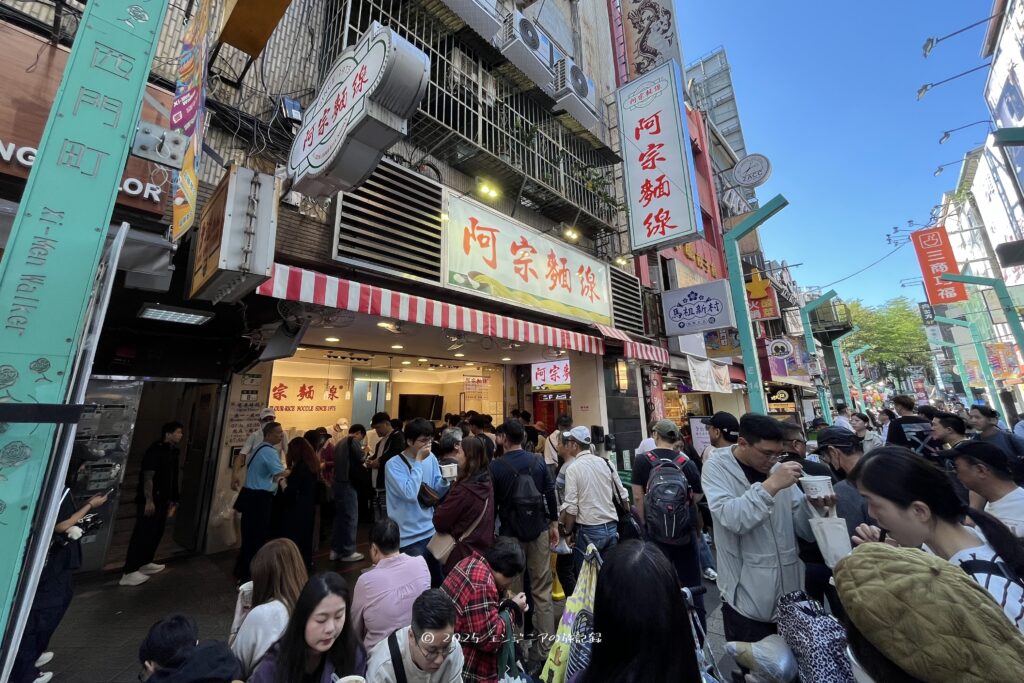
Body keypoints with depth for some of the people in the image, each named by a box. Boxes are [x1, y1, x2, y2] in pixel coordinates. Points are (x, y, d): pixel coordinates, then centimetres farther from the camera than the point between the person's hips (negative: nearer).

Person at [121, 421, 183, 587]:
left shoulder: (172, 452, 11)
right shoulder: (155, 450, -16)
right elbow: (148, 477, -19)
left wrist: (172, 500, 20)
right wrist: (149, 500, -21)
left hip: (162, 500, 9)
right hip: (149, 500, -9)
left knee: (157, 532, 16)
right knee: (143, 534, -6)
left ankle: (145, 563, 30)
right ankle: (129, 573, 2)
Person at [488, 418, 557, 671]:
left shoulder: (496, 466, -9)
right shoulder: (538, 461, -2)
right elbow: (550, 493, 1)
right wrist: (553, 524, 11)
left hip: (511, 534, -2)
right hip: (539, 530, 3)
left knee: (513, 591, 11)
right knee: (542, 591, 12)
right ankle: (545, 647, 21)